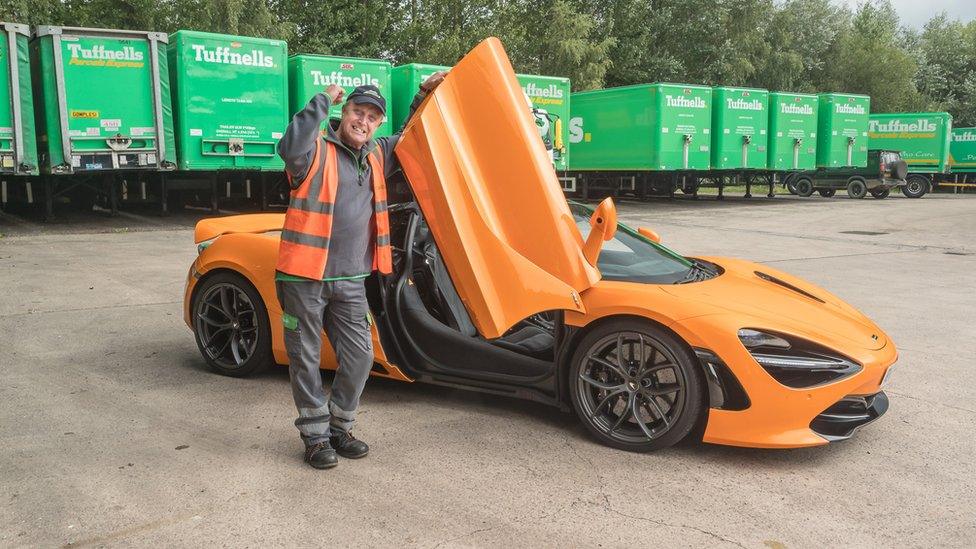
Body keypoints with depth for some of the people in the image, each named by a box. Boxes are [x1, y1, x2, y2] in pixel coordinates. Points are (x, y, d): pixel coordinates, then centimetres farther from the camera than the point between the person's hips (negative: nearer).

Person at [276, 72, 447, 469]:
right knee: (306, 360, 6)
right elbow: (290, 148, -31)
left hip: (351, 280, 6)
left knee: (359, 356, 7)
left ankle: (339, 427, 26)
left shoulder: (375, 156, 12)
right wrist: (323, 100, -22)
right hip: (304, 277, -6)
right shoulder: (317, 151, -8)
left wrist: (424, 96, 17)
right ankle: (315, 435, 21)